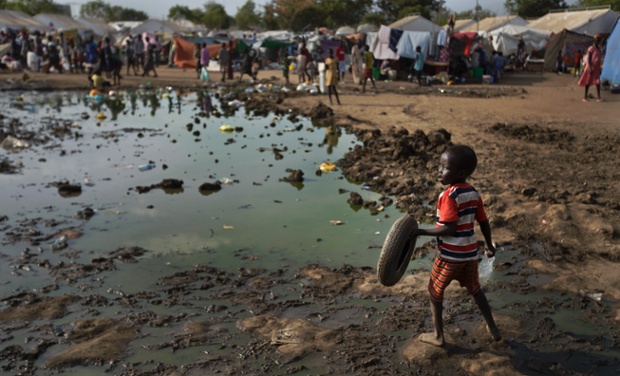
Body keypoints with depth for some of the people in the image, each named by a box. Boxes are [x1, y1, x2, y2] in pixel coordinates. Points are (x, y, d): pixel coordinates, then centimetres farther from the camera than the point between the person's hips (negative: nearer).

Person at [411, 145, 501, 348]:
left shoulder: (449, 196, -21)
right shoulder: (473, 193, 2)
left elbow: (449, 229, -25)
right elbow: (484, 223, 8)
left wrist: (421, 231, -19)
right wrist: (490, 245, 22)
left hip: (450, 255, -7)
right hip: (470, 252, 7)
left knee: (435, 291, 12)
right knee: (475, 290, 25)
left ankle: (438, 335, 21)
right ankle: (493, 328, 35)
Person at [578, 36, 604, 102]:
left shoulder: (599, 48, 12)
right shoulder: (591, 48, -10)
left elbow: (599, 59, 17)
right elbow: (589, 59, -14)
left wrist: (600, 69, 15)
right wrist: (590, 68, -21)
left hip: (597, 68, 7)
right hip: (591, 67, -7)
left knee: (598, 82, 0)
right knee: (588, 82, 1)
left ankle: (598, 97, -2)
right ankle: (585, 96, 9)